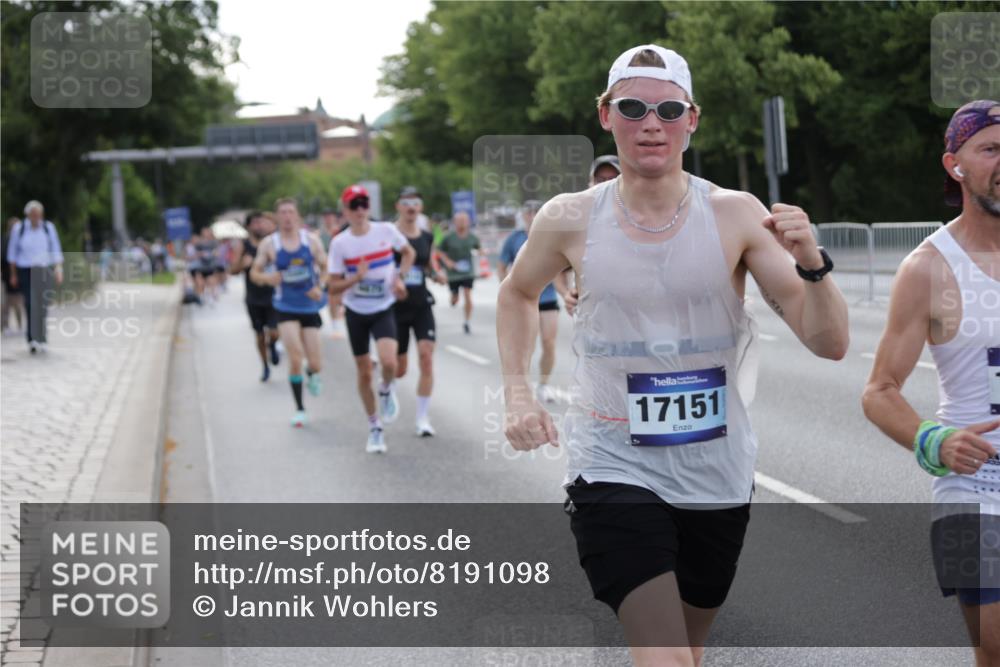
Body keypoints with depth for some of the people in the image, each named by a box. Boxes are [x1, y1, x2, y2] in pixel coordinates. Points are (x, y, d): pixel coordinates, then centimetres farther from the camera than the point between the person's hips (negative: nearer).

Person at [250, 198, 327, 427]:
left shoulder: (311, 240, 0)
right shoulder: (269, 244, -3)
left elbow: (325, 267, 8)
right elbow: (254, 272, 4)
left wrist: (320, 287, -11)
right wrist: (267, 277, -18)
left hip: (310, 307, 1)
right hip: (286, 307, -1)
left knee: (315, 364, 0)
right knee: (295, 357, -17)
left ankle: (311, 374, 41)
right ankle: (299, 409, -3)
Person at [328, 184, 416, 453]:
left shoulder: (386, 230, -8)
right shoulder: (340, 243, -9)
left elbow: (409, 252, 11)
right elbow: (334, 286, -6)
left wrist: (400, 277, -5)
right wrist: (355, 278, -24)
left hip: (384, 309, -1)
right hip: (356, 312, 1)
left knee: (388, 363, -25)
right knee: (364, 373, 7)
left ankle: (387, 390, 11)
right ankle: (375, 429, 24)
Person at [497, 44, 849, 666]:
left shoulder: (736, 215, -7)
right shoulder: (571, 220, -4)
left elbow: (830, 344, -10)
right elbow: (518, 294, 18)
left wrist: (811, 264, -28)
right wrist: (518, 394, 6)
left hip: (718, 477, 2)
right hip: (613, 470, -2)